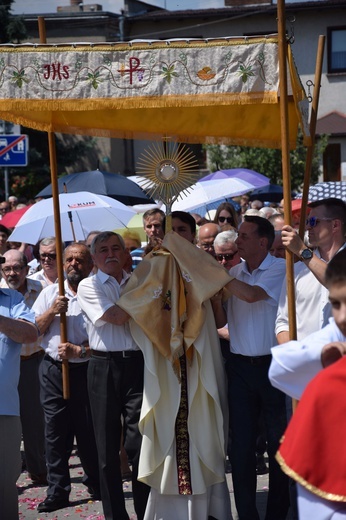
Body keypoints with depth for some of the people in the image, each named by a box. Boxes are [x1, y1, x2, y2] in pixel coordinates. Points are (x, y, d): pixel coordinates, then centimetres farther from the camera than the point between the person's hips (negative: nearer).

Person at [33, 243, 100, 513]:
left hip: (85, 371, -3)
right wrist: (52, 311, -9)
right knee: (56, 431, 3)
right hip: (53, 369, 3)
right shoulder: (50, 292, 10)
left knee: (89, 432, 2)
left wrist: (79, 351, -18)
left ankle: (96, 484, 20)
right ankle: (57, 491, 7)